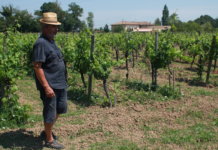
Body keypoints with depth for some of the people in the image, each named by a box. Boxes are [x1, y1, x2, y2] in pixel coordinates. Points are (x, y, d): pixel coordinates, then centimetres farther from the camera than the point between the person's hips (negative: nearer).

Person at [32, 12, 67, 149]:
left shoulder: (51, 41, 12)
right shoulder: (41, 43, -18)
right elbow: (37, 67, -22)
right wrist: (46, 86, -25)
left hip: (60, 84, 10)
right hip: (49, 85, -10)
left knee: (61, 108, 20)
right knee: (50, 112, 4)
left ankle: (47, 131, 38)